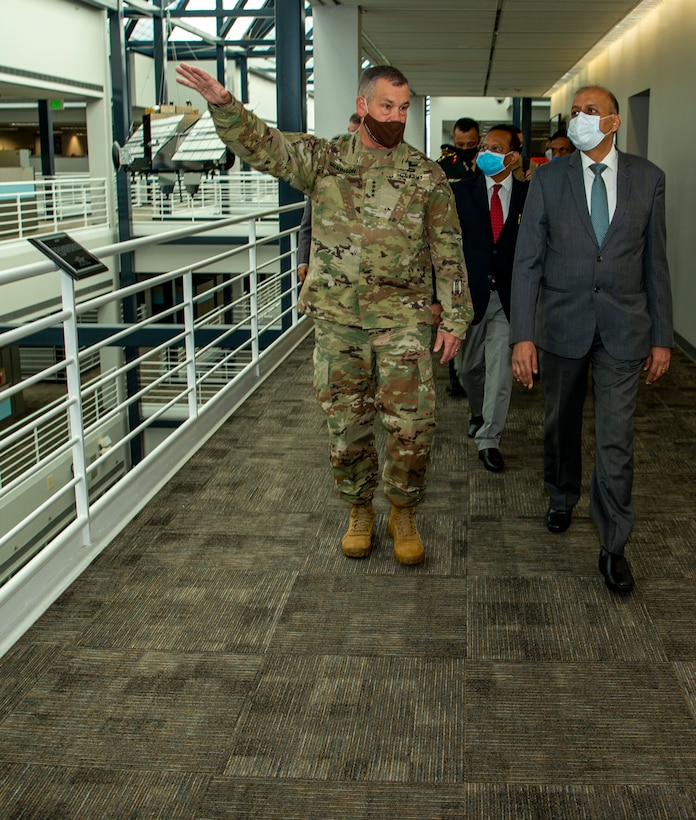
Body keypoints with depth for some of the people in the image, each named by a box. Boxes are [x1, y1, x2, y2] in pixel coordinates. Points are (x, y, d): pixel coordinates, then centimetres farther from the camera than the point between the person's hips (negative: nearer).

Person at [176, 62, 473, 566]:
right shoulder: (324, 159, 3)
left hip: (404, 320, 0)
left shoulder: (426, 175, 3)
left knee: (412, 425, -2)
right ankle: (360, 510, 29)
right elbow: (260, 145, -9)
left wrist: (455, 318, 0)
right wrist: (222, 104, -27)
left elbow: (449, 253, 4)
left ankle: (404, 514, 20)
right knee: (347, 422, 10)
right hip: (338, 319, 1)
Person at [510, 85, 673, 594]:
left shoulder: (648, 178, 1)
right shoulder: (549, 179, -1)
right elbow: (528, 261, -5)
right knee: (561, 424, 16)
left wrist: (662, 338, 2)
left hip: (623, 328, 0)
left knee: (617, 440, -1)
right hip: (562, 324, 1)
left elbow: (655, 261, 3)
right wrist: (523, 336, -12)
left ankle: (614, 546, 11)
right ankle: (563, 498, 43)